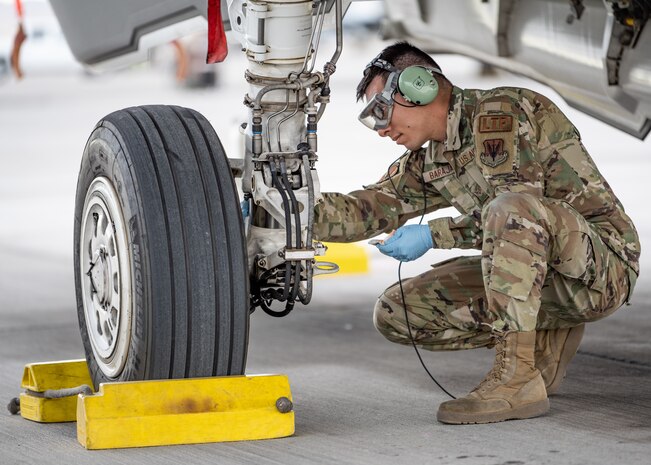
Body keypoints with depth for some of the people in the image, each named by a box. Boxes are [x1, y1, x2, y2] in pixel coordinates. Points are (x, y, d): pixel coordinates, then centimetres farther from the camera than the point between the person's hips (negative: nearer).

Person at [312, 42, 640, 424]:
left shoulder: (500, 110, -12)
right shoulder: (428, 164, 13)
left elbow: (519, 201, -22)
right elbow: (372, 208, 2)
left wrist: (433, 235, -20)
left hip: (603, 264, -8)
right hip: (545, 282, 8)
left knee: (511, 208, -38)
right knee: (395, 314, 0)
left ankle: (518, 378, -30)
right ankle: (546, 341, 6)